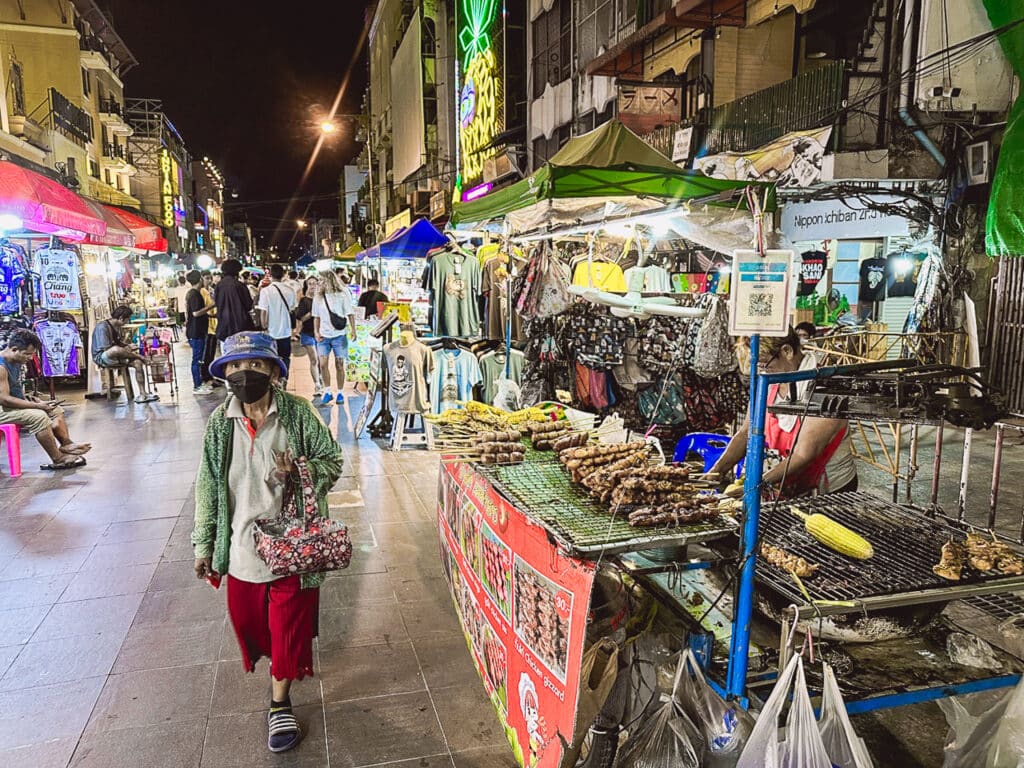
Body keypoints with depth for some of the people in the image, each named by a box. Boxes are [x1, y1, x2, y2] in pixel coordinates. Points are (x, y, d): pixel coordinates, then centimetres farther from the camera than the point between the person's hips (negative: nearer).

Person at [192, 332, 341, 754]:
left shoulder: (297, 413, -12)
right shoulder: (219, 422, -4)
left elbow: (332, 462, -4)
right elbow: (208, 486, 3)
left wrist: (298, 473, -24)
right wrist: (204, 545, 5)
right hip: (242, 547, 3)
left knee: (289, 626, 7)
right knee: (247, 620, 18)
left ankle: (279, 704, 28)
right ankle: (274, 665, 50)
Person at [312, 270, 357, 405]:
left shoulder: (343, 294, -3)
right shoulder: (318, 297, 7)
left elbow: (350, 313, -3)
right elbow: (316, 317, 14)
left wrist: (353, 329, -13)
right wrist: (316, 332, 4)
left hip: (339, 335, -3)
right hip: (323, 336, 3)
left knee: (339, 365, 2)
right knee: (323, 364, -5)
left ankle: (340, 393, 14)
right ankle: (327, 392, 9)